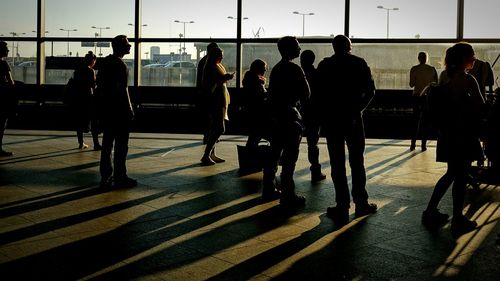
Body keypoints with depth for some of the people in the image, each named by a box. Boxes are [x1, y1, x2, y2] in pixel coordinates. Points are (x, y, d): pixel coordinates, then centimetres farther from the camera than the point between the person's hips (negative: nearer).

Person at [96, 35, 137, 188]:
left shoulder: (105, 62, 13)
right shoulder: (119, 64, -14)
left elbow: (99, 84, 18)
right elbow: (122, 89, -19)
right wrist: (129, 109, -15)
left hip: (105, 107, 9)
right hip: (118, 109, -9)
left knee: (107, 142, 11)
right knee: (121, 144, -3)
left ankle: (105, 176, 14)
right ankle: (120, 177, -1)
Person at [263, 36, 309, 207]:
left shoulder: (276, 69, 13)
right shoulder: (294, 69, -13)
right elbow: (306, 93, -12)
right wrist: (299, 102, 7)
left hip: (276, 115, 9)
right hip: (290, 116, -9)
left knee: (274, 154, 15)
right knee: (290, 157, -7)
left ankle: (269, 189, 22)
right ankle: (288, 196, -6)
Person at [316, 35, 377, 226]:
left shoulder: (324, 65, 2)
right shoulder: (359, 63, 1)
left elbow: (317, 93, -1)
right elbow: (370, 91, -6)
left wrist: (323, 117, 6)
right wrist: (359, 108, 4)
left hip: (330, 119, 0)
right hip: (353, 118, 0)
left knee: (337, 164, 2)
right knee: (357, 162, 12)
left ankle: (342, 207, -1)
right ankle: (361, 203, 16)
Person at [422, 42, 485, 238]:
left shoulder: (447, 77, 7)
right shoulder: (468, 80, -15)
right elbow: (480, 107, -16)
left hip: (448, 133, 7)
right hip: (463, 134, -7)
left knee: (452, 173, 19)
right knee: (461, 177, 2)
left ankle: (430, 212, 21)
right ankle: (458, 221, 10)